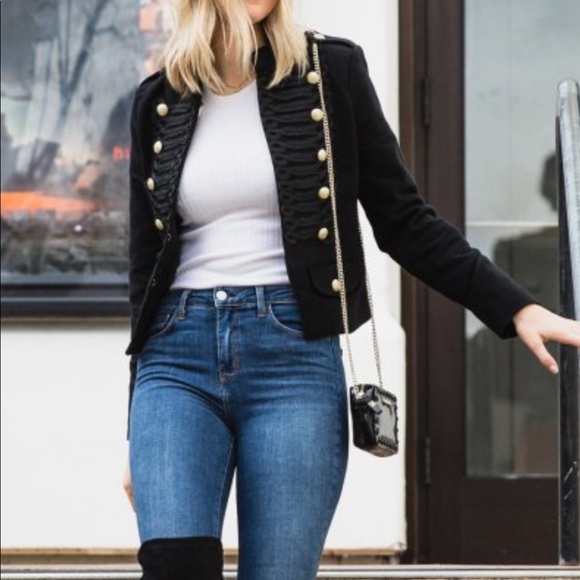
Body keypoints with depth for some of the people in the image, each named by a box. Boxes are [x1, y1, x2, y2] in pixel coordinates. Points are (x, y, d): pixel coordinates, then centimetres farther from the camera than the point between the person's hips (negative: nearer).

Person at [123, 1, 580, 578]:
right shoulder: (159, 100, 11)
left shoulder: (329, 71, 5)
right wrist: (138, 426, 16)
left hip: (291, 355, -1)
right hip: (179, 357, 1)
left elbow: (403, 222, 7)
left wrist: (517, 308, -4)